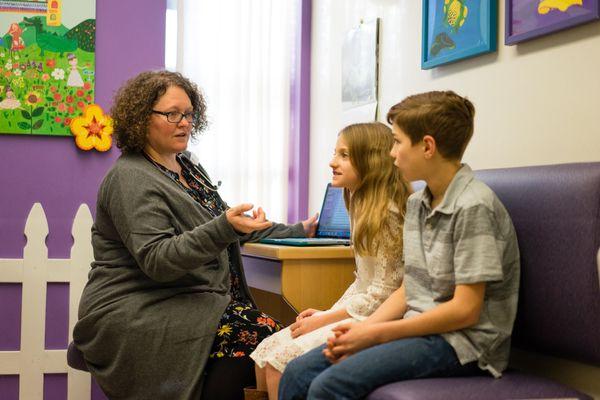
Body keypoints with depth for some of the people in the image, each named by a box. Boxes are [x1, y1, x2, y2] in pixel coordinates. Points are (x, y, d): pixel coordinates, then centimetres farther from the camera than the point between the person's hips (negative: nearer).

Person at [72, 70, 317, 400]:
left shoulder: (186, 168, 18)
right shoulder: (131, 180, -10)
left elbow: (231, 230, 27)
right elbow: (157, 261, -21)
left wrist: (297, 232, 22)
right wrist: (224, 227, -32)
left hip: (193, 303, 8)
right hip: (137, 314, -8)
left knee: (266, 331, -19)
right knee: (252, 337, -27)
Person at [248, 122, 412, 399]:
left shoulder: (388, 213, -17)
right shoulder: (363, 206, 12)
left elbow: (383, 294, -18)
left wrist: (323, 320, -13)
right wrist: (326, 313, 5)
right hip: (357, 312, 9)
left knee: (281, 362, -17)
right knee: (264, 354, -1)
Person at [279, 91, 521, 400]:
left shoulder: (473, 207, -15)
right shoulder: (416, 205, 12)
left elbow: (465, 310, -18)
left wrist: (376, 334, -15)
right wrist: (363, 328, -4)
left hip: (464, 342, -8)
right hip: (418, 329, 8)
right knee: (297, 373, -6)